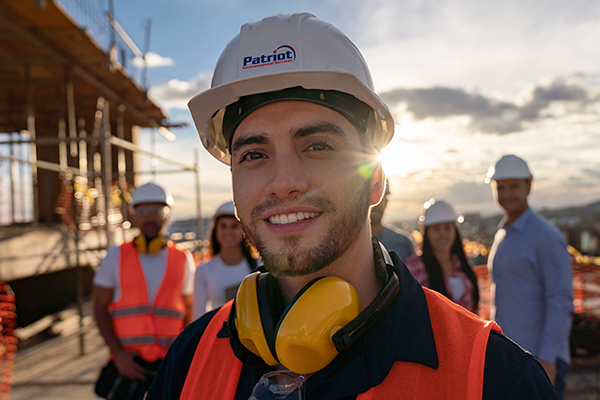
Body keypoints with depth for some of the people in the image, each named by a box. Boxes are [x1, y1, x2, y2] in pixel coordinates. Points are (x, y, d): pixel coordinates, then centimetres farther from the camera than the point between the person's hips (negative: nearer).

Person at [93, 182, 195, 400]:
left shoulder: (183, 259, 6)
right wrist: (118, 353, -7)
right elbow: (100, 308, 3)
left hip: (170, 362, 1)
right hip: (128, 361, -1)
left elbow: (189, 310, 11)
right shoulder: (116, 257, 4)